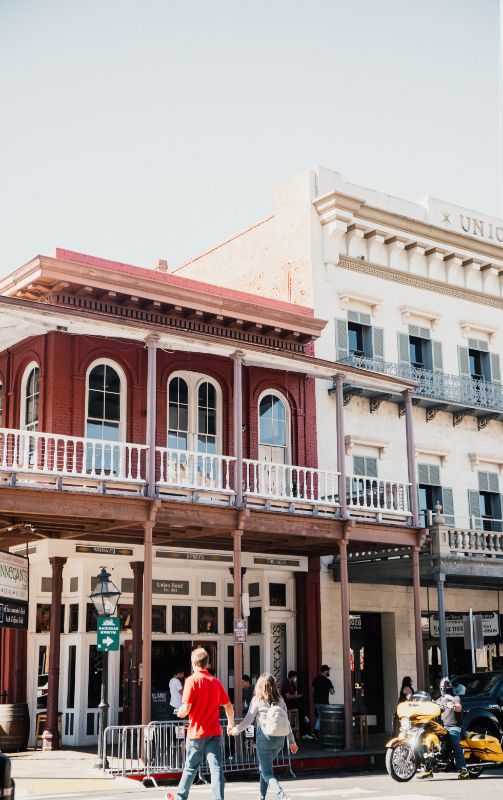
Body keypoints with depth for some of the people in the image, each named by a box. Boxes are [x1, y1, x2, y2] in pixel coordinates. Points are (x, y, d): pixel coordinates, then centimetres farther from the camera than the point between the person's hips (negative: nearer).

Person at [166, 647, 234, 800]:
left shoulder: (192, 680, -10)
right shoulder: (215, 682, 7)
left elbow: (186, 708, -17)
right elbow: (228, 706, 13)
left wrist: (180, 713, 6)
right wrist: (231, 723, 30)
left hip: (197, 731, -3)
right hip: (214, 732, 3)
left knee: (190, 767, 12)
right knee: (216, 768, -2)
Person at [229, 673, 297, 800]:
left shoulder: (257, 700, -7)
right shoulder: (280, 700, 5)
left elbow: (248, 721, -4)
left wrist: (235, 730, 12)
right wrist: (291, 741, 15)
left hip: (265, 738, -5)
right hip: (279, 739, 5)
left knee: (267, 773, -1)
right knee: (264, 767, 24)